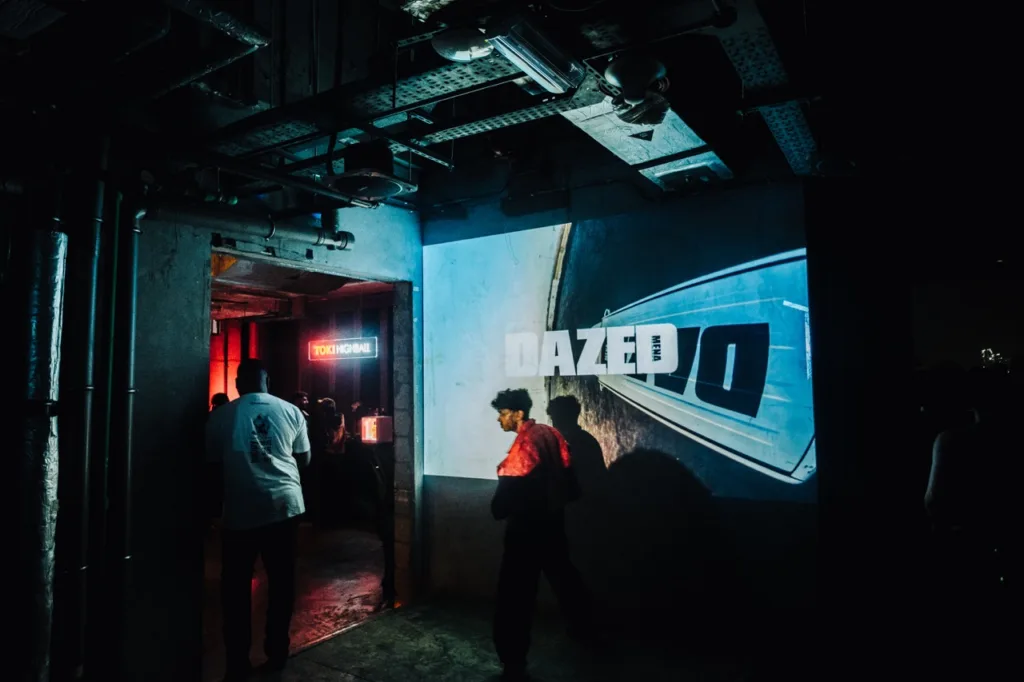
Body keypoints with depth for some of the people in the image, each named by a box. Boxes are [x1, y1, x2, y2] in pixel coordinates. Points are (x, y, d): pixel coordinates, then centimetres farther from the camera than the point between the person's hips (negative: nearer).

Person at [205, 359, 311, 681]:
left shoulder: (221, 415, 1)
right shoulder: (291, 411, 3)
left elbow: (213, 462, 10)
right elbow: (304, 459, 10)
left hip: (241, 508, -1)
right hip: (284, 503, 1)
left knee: (236, 588, 11)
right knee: (282, 582, 13)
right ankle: (277, 653, 23)